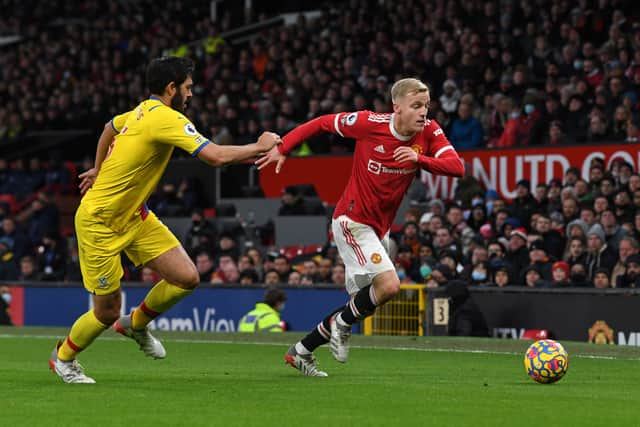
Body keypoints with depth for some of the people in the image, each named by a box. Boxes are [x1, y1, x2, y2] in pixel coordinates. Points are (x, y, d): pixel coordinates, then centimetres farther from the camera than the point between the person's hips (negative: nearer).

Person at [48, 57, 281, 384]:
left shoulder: (144, 111, 5)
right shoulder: (166, 118, -24)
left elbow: (110, 127, 27)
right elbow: (215, 156, -31)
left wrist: (98, 169, 37)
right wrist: (260, 147, -17)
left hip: (134, 217, 9)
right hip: (99, 223, -9)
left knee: (187, 278, -4)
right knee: (107, 312, 1)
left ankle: (136, 324, 22)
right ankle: (63, 357, 29)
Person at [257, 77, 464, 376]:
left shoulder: (429, 132, -5)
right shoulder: (370, 124, -17)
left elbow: (456, 167, -16)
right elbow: (323, 123, -4)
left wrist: (420, 159, -32)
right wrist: (282, 148, -5)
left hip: (380, 228, 7)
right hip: (353, 221, -7)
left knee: (363, 303, 12)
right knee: (389, 285, -24)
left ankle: (301, 351, 27)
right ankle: (342, 323, 4)